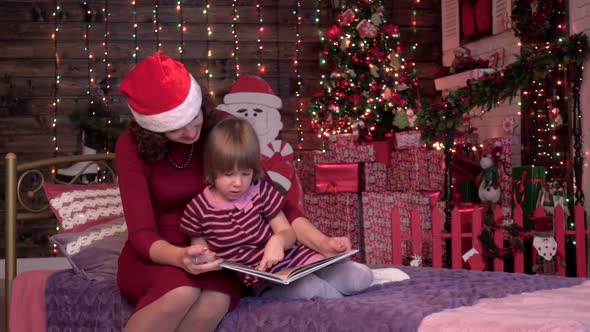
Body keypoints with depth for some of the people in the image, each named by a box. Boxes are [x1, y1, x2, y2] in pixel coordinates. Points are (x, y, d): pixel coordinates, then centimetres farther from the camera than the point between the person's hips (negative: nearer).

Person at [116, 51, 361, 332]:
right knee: (183, 292, -38)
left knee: (213, 304, -35)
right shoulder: (132, 146, -14)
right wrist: (180, 257, -43)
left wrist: (321, 242, -25)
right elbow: (142, 233, -20)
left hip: (212, 255, 2)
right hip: (156, 257, -1)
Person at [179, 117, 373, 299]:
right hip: (259, 277, -3)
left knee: (360, 278, -13)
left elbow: (288, 233, 3)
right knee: (308, 287, -32)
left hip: (287, 259, 3)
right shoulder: (198, 210, -6)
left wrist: (278, 240, -22)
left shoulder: (261, 192, -1)